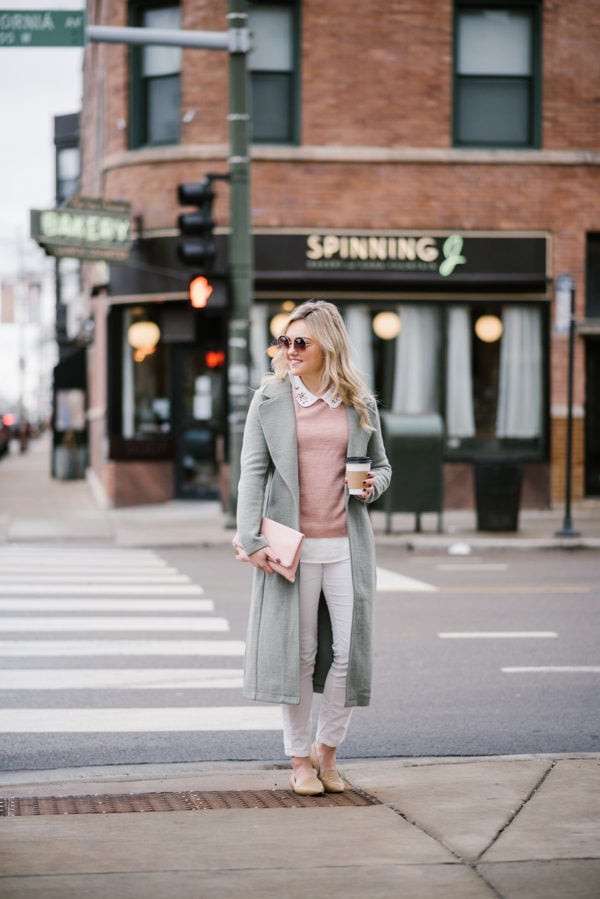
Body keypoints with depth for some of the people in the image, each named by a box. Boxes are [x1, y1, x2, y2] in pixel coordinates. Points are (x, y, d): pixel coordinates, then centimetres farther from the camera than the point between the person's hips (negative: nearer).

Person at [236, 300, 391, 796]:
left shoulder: (361, 404, 8)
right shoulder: (270, 399, 3)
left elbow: (381, 464, 19)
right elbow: (253, 471, 0)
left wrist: (372, 485, -5)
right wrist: (251, 539, -9)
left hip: (346, 545, 2)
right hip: (293, 546, -2)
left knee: (349, 651, 0)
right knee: (298, 653, 3)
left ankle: (328, 749, 20)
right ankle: (301, 759, 16)